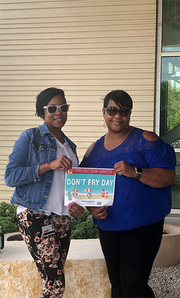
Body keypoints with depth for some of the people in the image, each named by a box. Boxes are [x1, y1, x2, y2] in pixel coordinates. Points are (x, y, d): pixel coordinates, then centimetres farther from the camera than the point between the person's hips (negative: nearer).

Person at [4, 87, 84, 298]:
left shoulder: (70, 146, 17)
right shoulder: (30, 138, -2)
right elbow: (10, 176, -12)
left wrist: (76, 203, 4)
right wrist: (49, 165, -20)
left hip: (62, 218, 7)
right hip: (34, 215, -7)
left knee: (55, 281, 7)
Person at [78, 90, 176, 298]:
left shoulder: (145, 140, -6)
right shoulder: (94, 149, 9)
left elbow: (168, 177, -13)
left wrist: (135, 172, -26)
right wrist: (92, 208, -6)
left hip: (142, 227, -5)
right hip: (108, 226, 6)